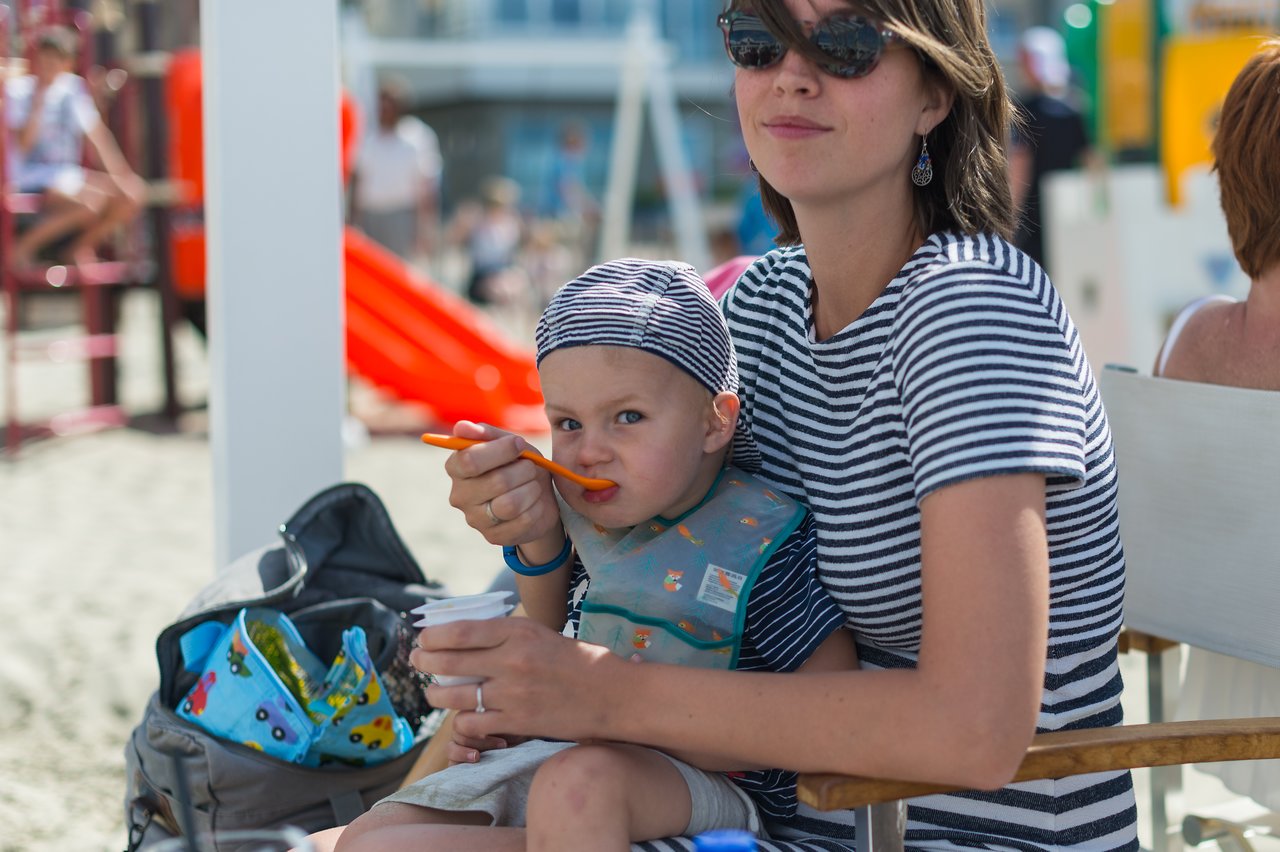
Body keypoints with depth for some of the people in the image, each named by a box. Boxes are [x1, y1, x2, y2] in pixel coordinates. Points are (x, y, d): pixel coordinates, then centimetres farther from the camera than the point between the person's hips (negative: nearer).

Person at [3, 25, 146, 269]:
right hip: (30, 178, -6)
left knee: (135, 192, -11)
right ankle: (23, 247, -17)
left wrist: (121, 173, -8)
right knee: (94, 199, -31)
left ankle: (82, 248, 7)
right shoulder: (19, 89, -6)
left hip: (67, 174, 6)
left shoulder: (73, 87, 7)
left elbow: (97, 134, 5)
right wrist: (39, 101, -21)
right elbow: (23, 146, -16)